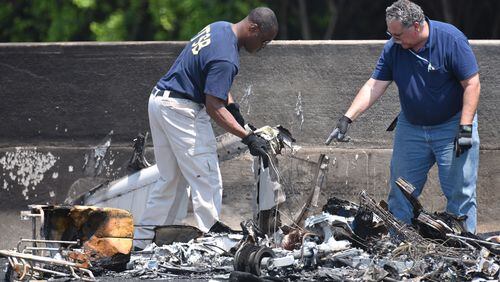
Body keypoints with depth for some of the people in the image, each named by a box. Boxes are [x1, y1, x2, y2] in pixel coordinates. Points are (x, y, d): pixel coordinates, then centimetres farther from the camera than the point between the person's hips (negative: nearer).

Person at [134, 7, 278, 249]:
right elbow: (213, 106, -25)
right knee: (207, 182, -8)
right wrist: (248, 138, -27)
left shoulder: (220, 28, 9)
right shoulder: (226, 57, -23)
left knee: (170, 181, 15)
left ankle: (141, 241, 16)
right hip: (182, 111, -10)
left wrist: (232, 106, 12)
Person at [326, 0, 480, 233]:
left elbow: (472, 84, -16)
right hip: (411, 127, 5)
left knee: (460, 191, -6)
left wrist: (465, 128, -21)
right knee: (400, 190, 5)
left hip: (452, 125, -4)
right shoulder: (393, 48, -4)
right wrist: (347, 119, -13)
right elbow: (374, 86, -3)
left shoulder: (450, 39, -17)